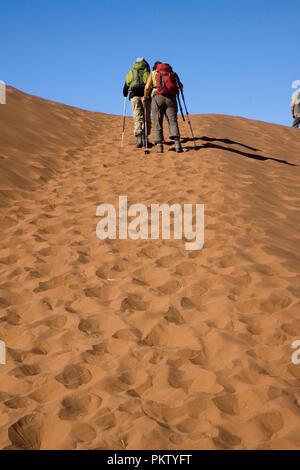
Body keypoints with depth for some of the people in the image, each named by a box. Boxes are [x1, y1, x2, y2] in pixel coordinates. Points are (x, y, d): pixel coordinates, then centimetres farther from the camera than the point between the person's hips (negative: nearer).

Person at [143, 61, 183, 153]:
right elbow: (181, 86, 17)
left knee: (157, 123, 2)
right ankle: (177, 143, -16)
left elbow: (147, 87, 1)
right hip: (171, 99, 2)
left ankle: (159, 146, -6)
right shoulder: (172, 73, 22)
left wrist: (145, 97, 16)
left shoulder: (152, 74, 15)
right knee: (173, 121, 0)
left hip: (158, 98, -1)